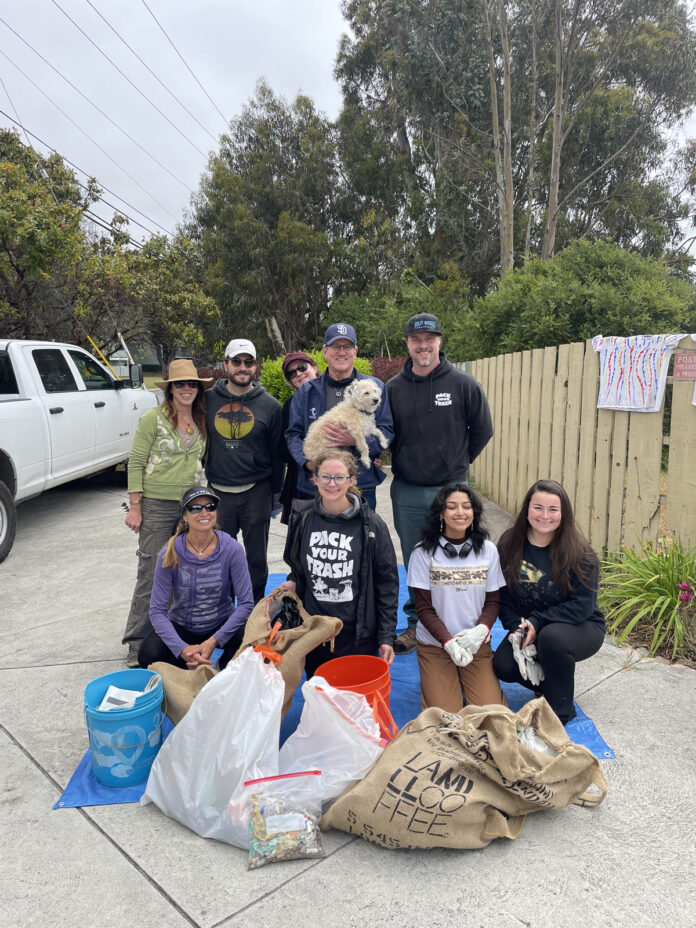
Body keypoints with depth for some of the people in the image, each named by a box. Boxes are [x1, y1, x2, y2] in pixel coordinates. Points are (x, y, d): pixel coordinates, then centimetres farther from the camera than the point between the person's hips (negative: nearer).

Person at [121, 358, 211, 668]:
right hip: (157, 505, -4)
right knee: (151, 574, -3)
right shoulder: (153, 418, -4)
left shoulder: (202, 421, 9)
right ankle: (138, 647, 9)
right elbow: (136, 463, -5)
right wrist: (134, 507, -8)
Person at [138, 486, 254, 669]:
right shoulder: (170, 554, -15)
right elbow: (157, 610, -16)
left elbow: (246, 603, -16)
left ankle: (226, 670, 5)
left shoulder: (231, 549, -16)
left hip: (222, 625, 0)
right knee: (148, 656, -28)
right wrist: (183, 649, -29)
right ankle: (190, 668, 7)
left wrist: (213, 641, -25)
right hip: (181, 626, 1)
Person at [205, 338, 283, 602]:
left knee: (257, 558, 9)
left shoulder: (269, 405, 1)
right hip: (217, 492, 1)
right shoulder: (208, 399, 3)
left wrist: (276, 492, 4)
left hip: (256, 493, -1)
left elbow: (276, 452, 5)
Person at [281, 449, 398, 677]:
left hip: (358, 634, -2)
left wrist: (387, 636, -6)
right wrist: (293, 582, -5)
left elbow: (387, 583, -4)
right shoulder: (302, 518, -1)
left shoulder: (370, 524, -9)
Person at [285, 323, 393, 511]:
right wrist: (307, 461, -12)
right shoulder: (307, 392, 10)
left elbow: (387, 432, 1)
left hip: (361, 487, -1)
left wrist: (356, 440, -17)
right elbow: (293, 434, 7)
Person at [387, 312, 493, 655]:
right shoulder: (393, 388, 3)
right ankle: (417, 624, 29)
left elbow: (482, 430, 6)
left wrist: (456, 462, 8)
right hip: (406, 492, 2)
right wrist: (405, 465, 6)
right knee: (414, 564, 13)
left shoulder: (463, 384, -4)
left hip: (450, 489, -2)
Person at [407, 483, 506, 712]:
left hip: (477, 644, 2)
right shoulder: (423, 552, -7)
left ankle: (464, 680, 20)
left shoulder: (487, 550, 2)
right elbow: (423, 607, -6)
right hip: (434, 644, -2)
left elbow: (493, 601, 4)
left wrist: (481, 629, -16)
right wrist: (449, 642, -19)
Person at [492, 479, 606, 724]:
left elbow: (582, 605, -19)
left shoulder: (580, 553, -17)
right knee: (502, 666, -21)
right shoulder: (509, 544, -7)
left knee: (552, 636, -36)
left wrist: (537, 622, -25)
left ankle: (561, 709, -10)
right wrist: (517, 628, -17)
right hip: (528, 627, 4)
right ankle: (554, 683, 13)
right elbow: (502, 594, -2)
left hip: (582, 627, -3)